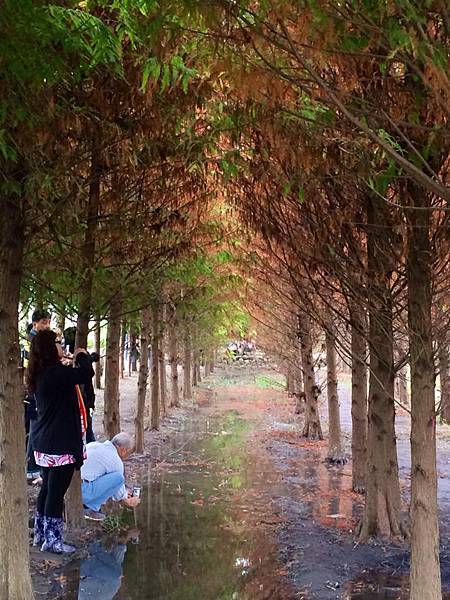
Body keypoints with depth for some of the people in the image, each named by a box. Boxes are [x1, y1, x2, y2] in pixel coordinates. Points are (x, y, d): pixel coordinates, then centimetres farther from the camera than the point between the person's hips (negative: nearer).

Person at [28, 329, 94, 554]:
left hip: (43, 442, 9)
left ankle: (40, 534, 27)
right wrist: (81, 356, -9)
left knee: (47, 488, 18)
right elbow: (86, 374, -26)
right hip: (60, 443, -9)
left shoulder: (41, 373, 9)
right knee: (56, 491, -1)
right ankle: (52, 540, 6)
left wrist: (69, 363, 12)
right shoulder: (56, 372, -20)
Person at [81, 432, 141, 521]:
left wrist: (124, 493, 43)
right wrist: (128, 502, 29)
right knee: (118, 477, -10)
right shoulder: (115, 461, -6)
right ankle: (90, 508, -5)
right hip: (83, 493, -9)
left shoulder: (95, 445, 18)